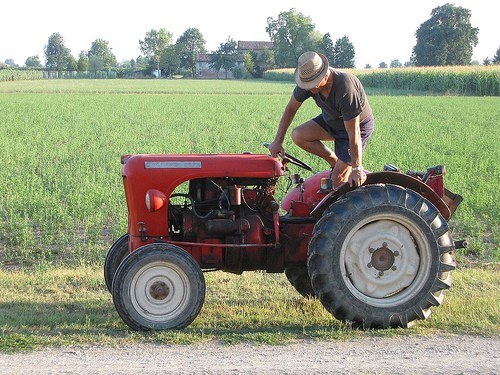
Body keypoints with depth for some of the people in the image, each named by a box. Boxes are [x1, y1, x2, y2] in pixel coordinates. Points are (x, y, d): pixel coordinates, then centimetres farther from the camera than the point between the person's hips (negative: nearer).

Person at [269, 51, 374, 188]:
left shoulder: (345, 90, -39)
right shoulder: (307, 80, -19)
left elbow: (353, 134, -35)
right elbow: (290, 109, -4)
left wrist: (357, 169, -30)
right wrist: (278, 141, -4)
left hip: (358, 124, -7)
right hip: (330, 120, 7)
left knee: (338, 179, -12)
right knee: (298, 135, -12)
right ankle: (335, 163, 5)